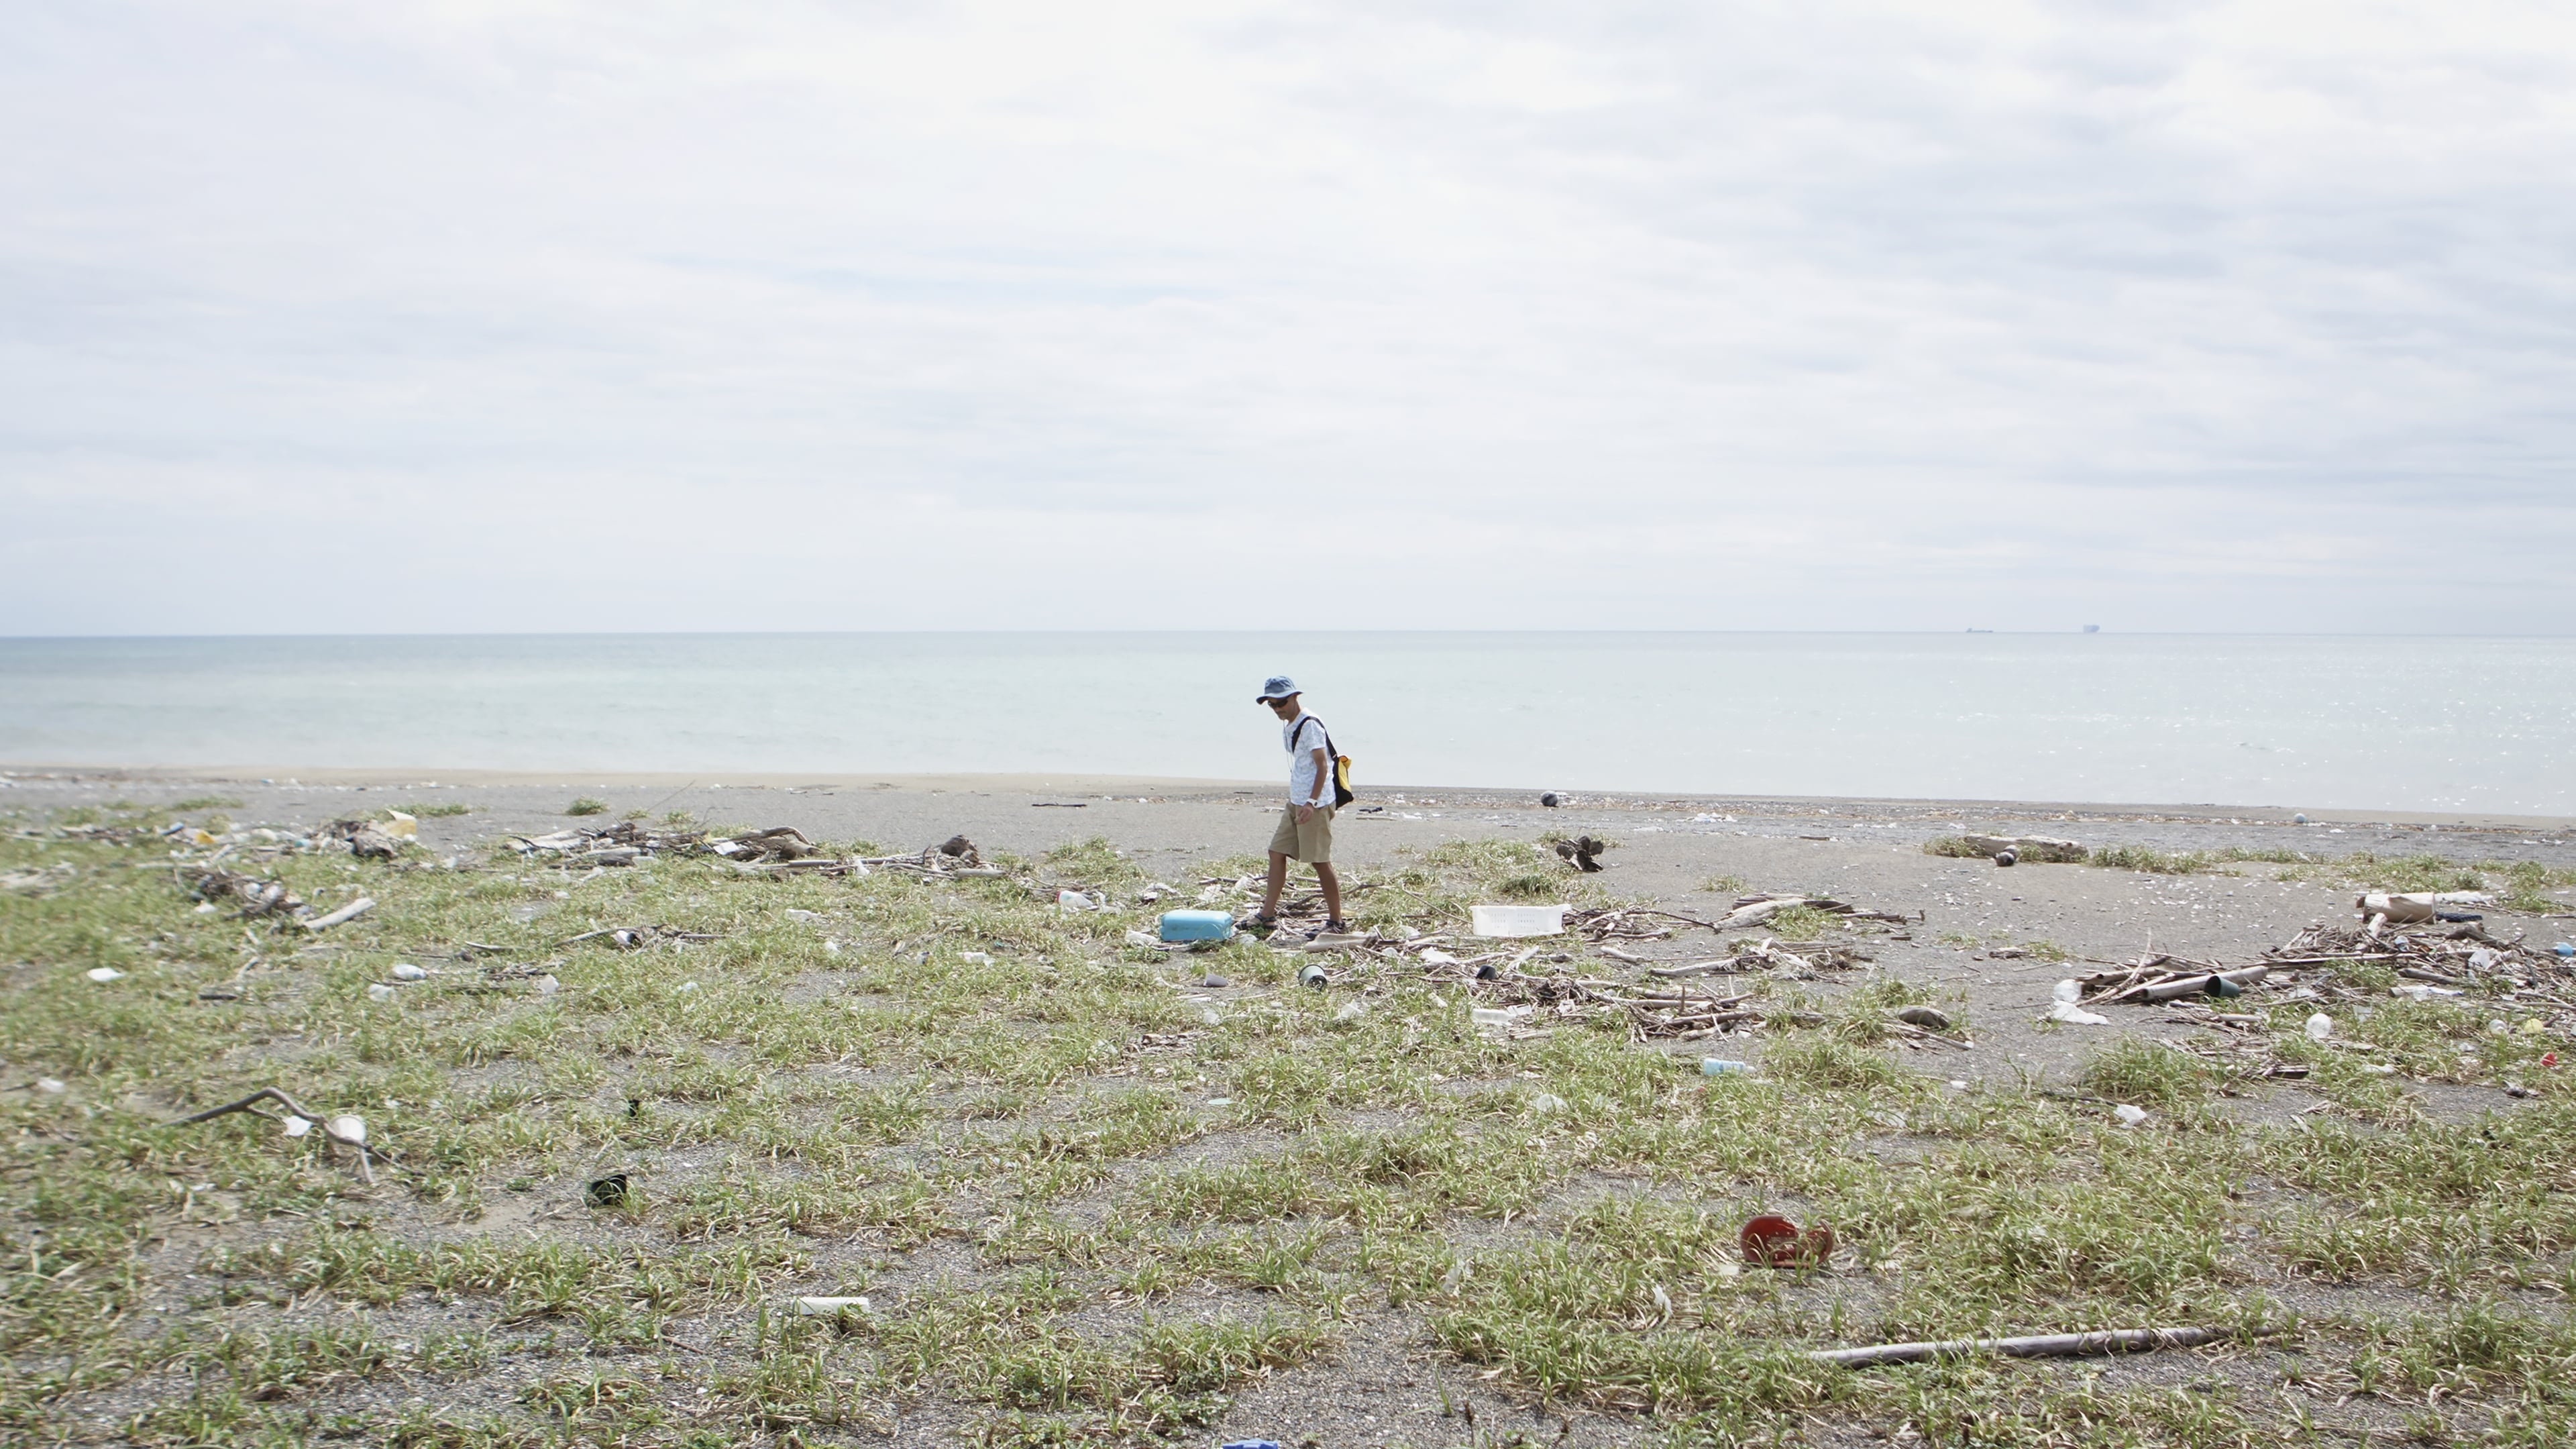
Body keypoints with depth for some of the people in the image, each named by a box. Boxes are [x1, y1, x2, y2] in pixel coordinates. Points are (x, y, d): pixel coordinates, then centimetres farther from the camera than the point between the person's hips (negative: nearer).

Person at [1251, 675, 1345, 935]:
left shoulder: (1310, 725, -16)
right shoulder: (1287, 726, 13)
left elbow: (1322, 765, -20)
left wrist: (1312, 802, -28)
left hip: (1315, 804, -10)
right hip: (1295, 802, 10)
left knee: (1321, 862, -5)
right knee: (1277, 853, 9)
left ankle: (1336, 921, 3)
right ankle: (1268, 915, 15)